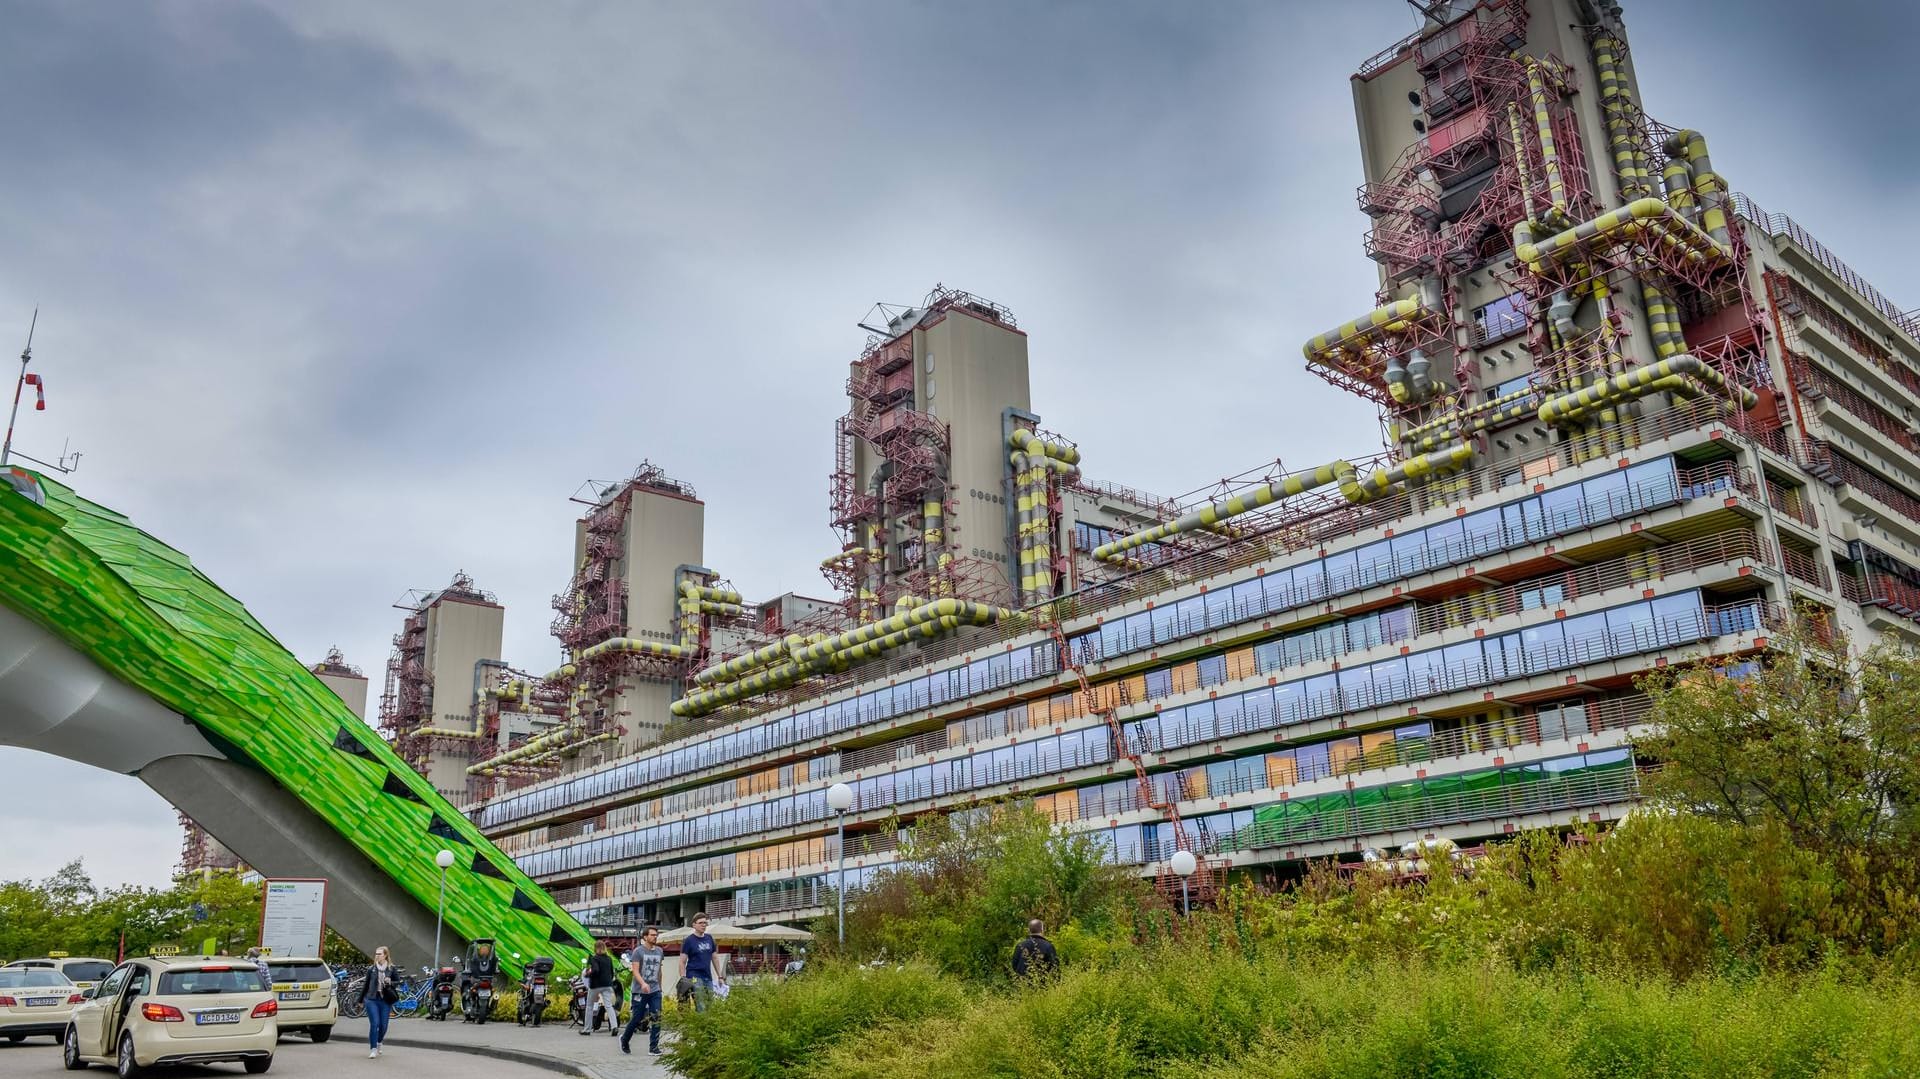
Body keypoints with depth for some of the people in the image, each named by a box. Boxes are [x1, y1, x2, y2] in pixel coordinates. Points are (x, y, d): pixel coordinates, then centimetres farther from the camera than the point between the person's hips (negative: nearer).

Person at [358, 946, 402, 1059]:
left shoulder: (392, 969, 2)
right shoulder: (371, 969, 5)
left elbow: (398, 982, 8)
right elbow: (366, 985, 13)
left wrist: (390, 983, -14)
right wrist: (361, 1000, 18)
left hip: (385, 1001, 0)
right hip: (372, 1000, 0)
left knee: (383, 1025, 4)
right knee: (374, 1024, -9)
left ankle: (379, 1043, 33)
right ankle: (373, 1049, -1)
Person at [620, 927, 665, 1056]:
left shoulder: (660, 951, 10)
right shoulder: (638, 951, -6)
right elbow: (635, 970, -14)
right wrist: (643, 984, -29)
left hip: (655, 991, 4)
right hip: (640, 991, -4)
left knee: (656, 1018, -6)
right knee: (637, 1018, 3)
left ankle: (654, 1047, -1)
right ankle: (624, 1039, 29)